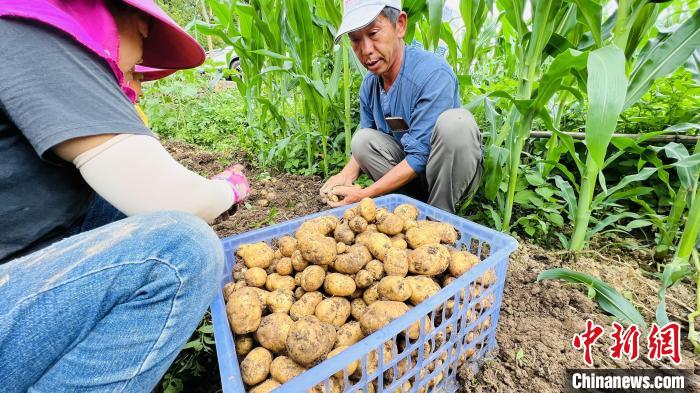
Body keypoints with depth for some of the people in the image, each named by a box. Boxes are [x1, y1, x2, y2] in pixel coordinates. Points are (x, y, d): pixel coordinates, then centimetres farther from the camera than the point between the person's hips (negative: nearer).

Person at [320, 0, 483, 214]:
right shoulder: (369, 84, -3)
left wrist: (364, 194, -25)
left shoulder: (434, 74, -24)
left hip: (453, 174, -5)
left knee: (456, 122, -32)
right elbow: (366, 146, 7)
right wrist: (346, 175, -14)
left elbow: (420, 156, -26)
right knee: (362, 139, -15)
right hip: (406, 170, 5)